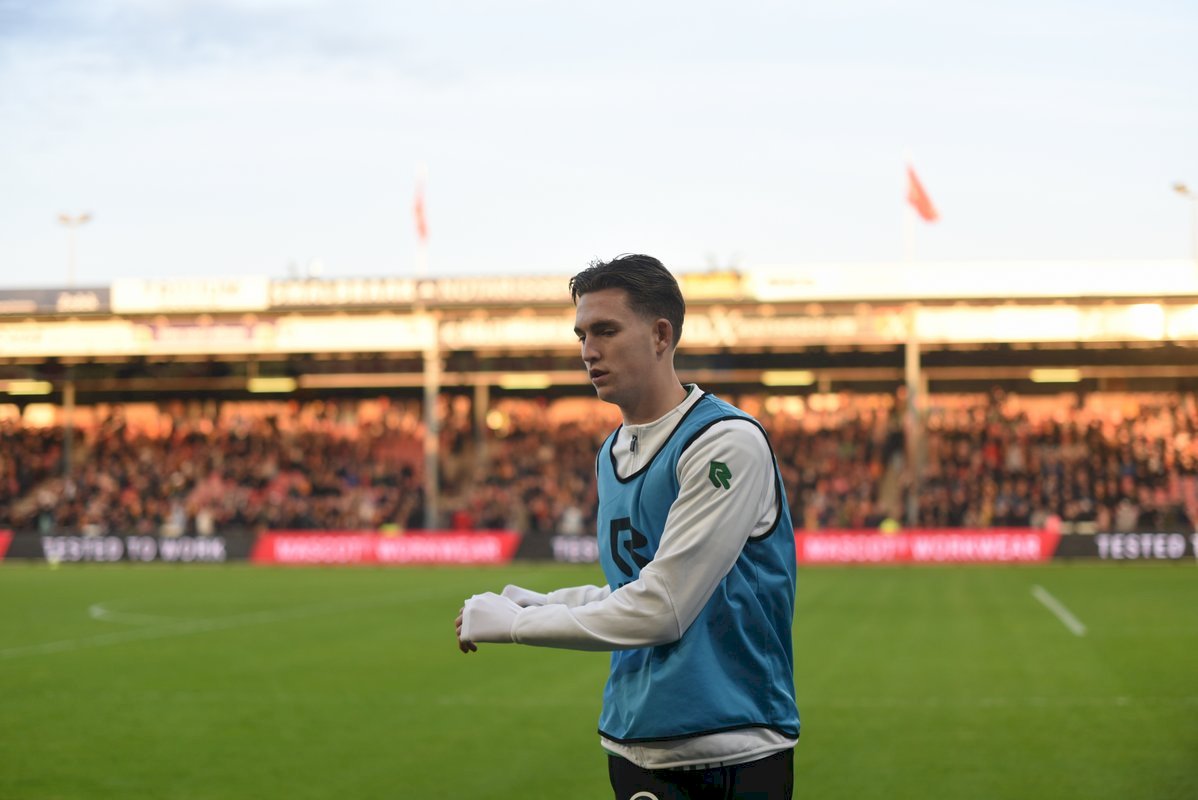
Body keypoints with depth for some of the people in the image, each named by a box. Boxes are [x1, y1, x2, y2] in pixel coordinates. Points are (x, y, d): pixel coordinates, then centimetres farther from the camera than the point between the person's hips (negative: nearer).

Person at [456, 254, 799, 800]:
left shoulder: (727, 442, -14)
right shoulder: (611, 455, 13)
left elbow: (660, 609, -17)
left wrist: (511, 623, -9)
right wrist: (541, 603, 7)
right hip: (633, 749, 7)